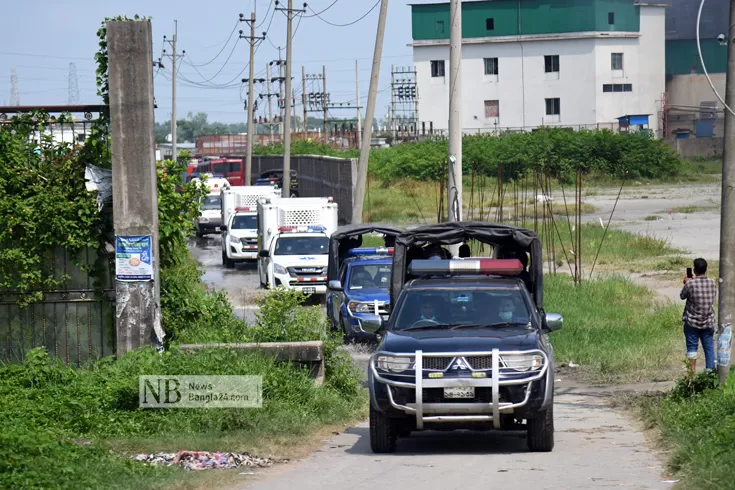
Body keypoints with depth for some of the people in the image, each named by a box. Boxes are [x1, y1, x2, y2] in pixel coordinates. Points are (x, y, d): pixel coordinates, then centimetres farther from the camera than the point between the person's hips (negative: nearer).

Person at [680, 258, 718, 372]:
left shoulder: (690, 284, -17)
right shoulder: (712, 283, -6)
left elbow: (682, 296, -1)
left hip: (692, 322, -3)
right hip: (708, 323, 3)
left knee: (692, 347, 8)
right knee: (709, 348, 10)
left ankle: (693, 371, 8)